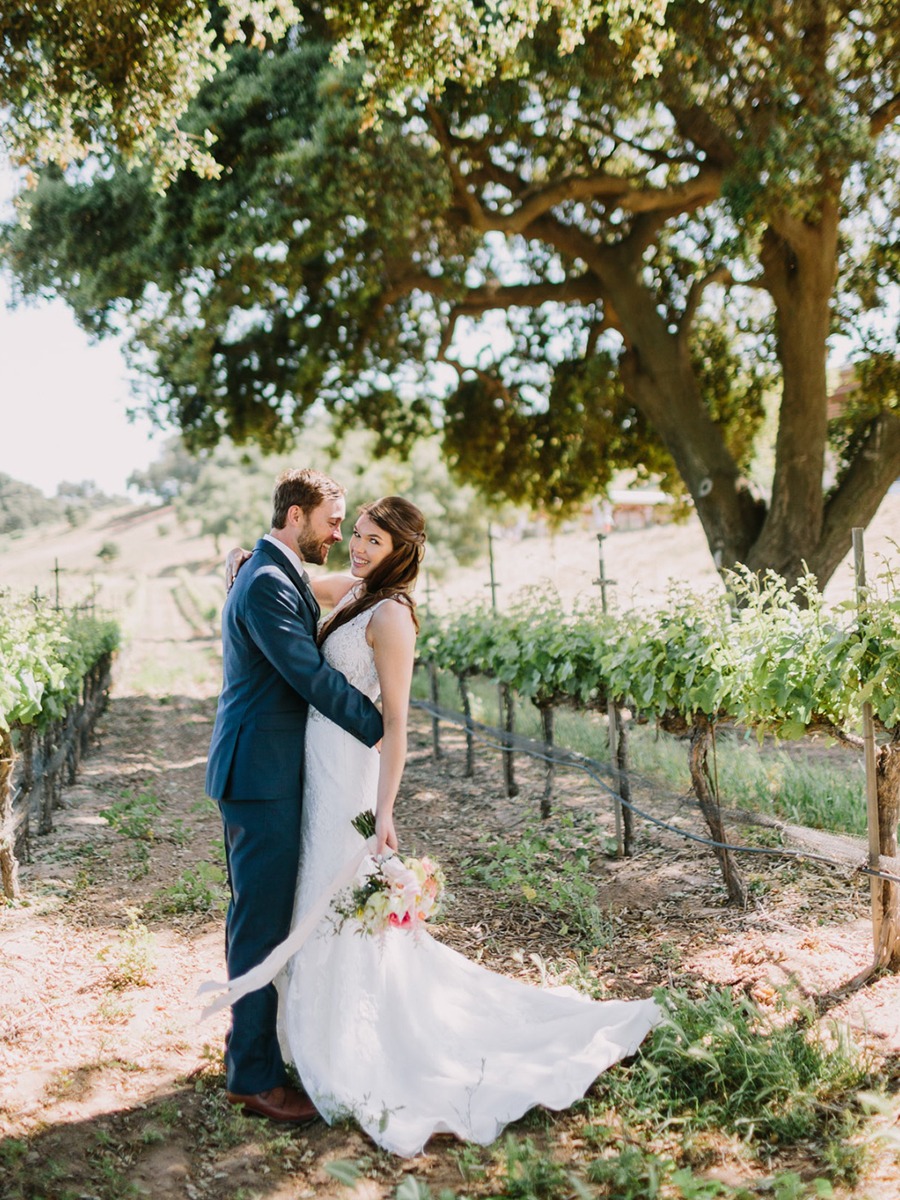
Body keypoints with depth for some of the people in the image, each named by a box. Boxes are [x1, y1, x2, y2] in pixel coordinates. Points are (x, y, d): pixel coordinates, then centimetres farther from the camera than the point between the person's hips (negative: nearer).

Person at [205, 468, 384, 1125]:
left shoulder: (279, 577, 15)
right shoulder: (268, 584, -19)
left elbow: (308, 666, 17)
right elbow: (312, 676, -21)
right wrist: (382, 731, -13)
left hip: (268, 773, 11)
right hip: (261, 776, -11)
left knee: (263, 917, 20)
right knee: (262, 923, -2)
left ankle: (252, 1042, 35)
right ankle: (254, 1075, 10)